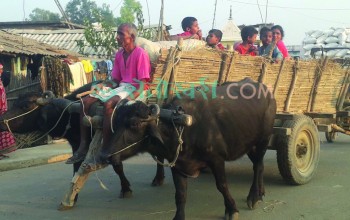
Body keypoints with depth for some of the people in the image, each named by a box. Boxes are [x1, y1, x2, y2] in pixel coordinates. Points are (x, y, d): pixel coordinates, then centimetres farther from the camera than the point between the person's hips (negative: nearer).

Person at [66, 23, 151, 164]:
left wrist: (130, 98, -29)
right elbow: (115, 79, 16)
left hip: (135, 89, -8)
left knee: (109, 104, -35)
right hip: (121, 86, 8)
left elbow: (143, 83, -16)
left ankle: (104, 151, -27)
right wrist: (103, 85, -4)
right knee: (86, 101, -8)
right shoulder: (119, 54, 12)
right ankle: (84, 147, -8)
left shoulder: (140, 54, -11)